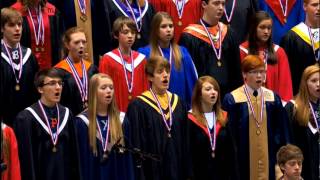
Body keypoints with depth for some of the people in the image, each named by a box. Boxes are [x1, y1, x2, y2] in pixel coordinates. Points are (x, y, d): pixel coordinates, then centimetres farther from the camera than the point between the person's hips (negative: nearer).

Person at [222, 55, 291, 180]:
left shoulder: (273, 98, 6)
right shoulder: (232, 99, -4)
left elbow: (281, 129, 10)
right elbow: (229, 132, -3)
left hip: (268, 157, 3)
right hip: (243, 158, -3)